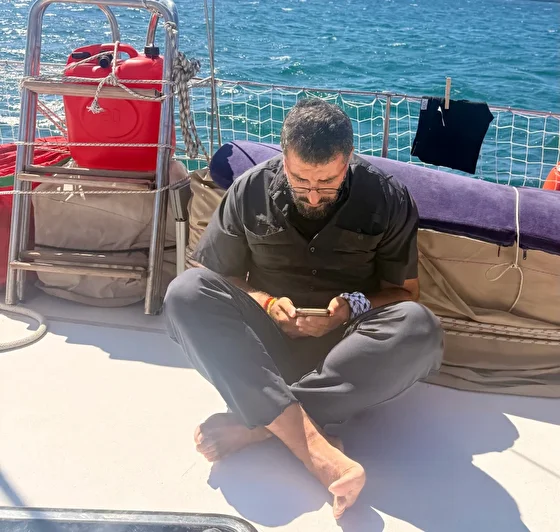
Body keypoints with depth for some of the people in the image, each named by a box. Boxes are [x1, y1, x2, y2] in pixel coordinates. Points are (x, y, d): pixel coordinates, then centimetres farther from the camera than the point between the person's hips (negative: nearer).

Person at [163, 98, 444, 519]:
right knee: (185, 292, -26)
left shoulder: (388, 200, -5)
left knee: (419, 329, -31)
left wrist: (355, 306, -19)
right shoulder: (251, 192, -3)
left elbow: (405, 294, 2)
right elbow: (211, 277, 3)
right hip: (266, 341, 1)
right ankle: (318, 447, -40)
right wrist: (266, 302, -16)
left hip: (347, 352, -1)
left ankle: (255, 423, -30)